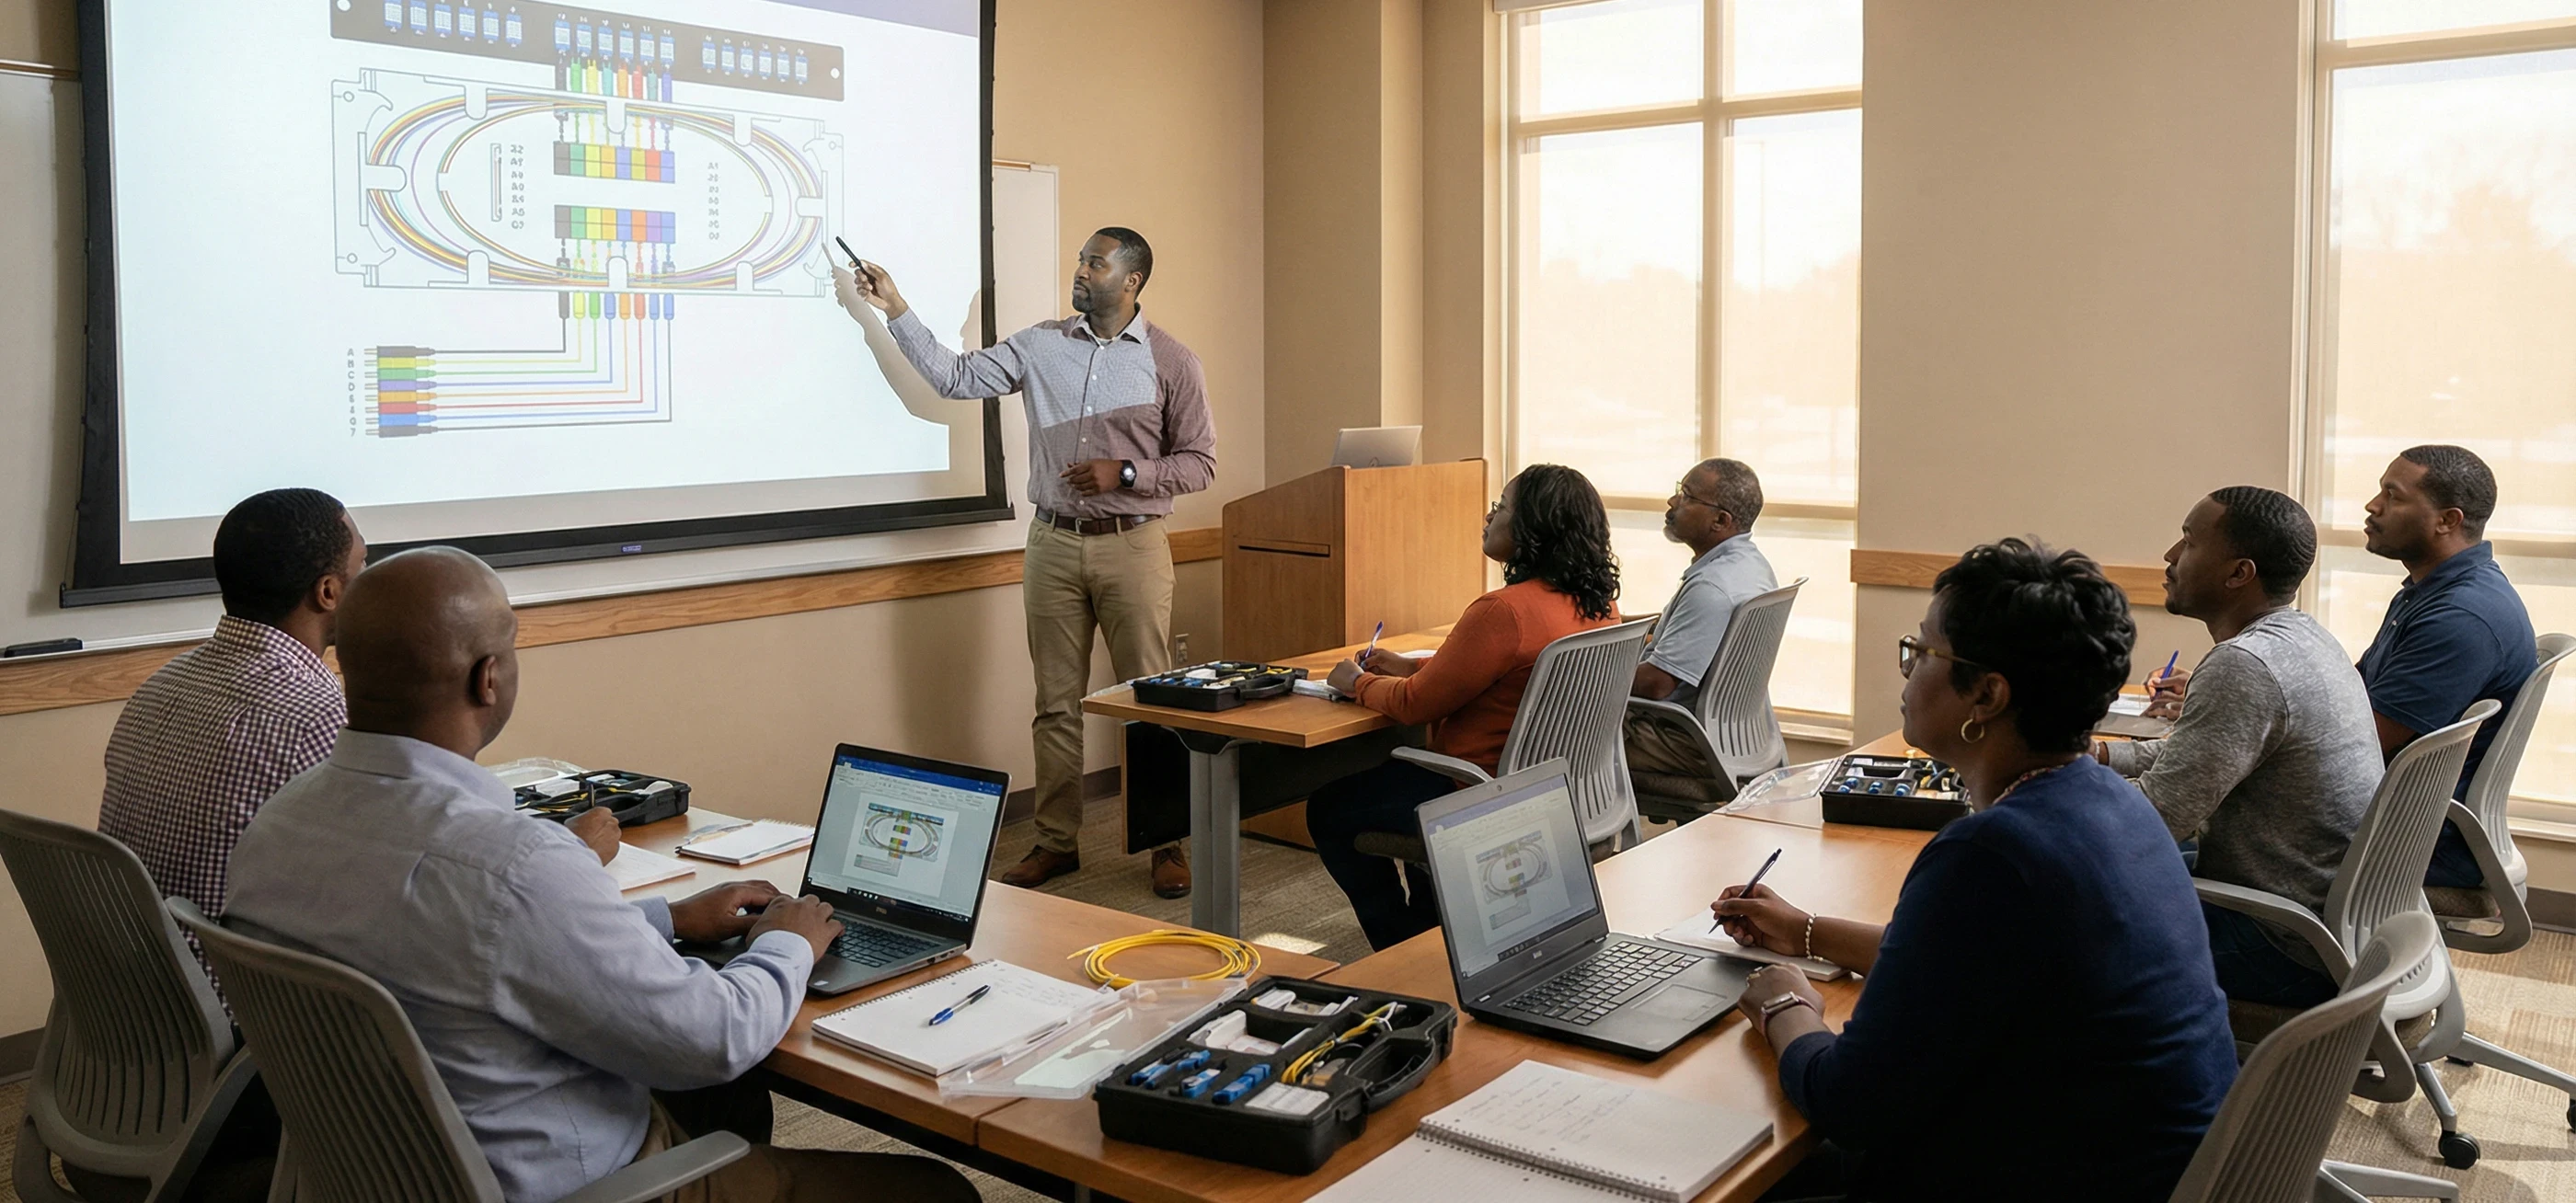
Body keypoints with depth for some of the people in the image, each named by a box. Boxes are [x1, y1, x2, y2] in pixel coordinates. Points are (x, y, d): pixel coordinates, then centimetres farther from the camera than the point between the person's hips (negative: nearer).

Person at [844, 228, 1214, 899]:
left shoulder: (1170, 361, -1)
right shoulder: (1040, 346, 8)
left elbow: (1199, 462, 0)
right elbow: (955, 378, 8)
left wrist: (1125, 473, -14)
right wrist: (896, 310, 4)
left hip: (1132, 546, -3)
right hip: (1054, 544, 3)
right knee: (1056, 704, 8)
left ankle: (1169, 843, 13)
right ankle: (1057, 842, 18)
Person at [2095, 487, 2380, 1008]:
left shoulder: (2244, 666, -26)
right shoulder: (2303, 636, 6)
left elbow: (2153, 821, -26)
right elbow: (2202, 754, 18)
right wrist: (2101, 755, 8)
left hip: (2298, 957, -10)